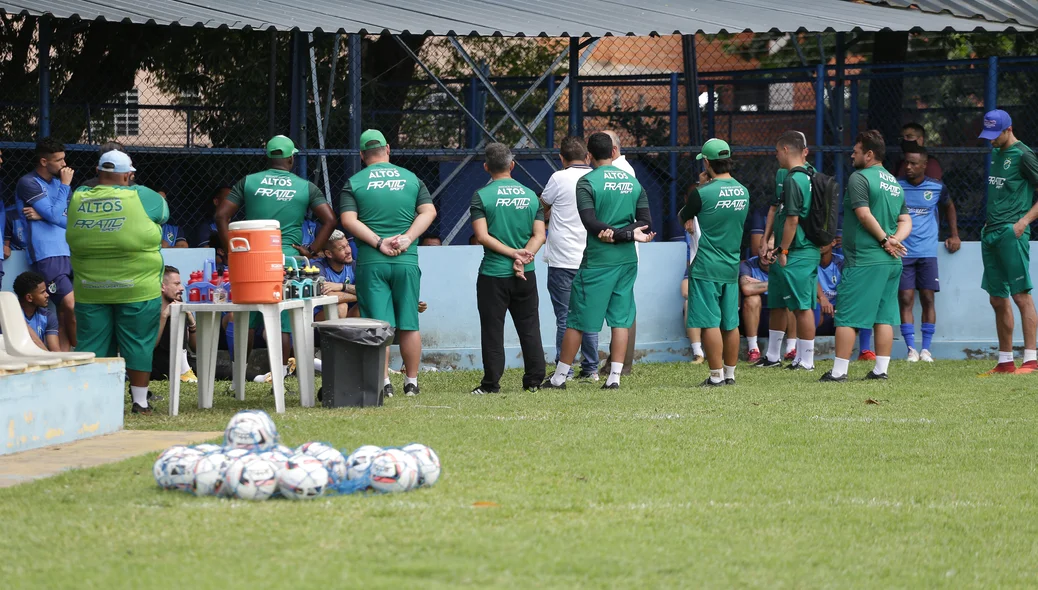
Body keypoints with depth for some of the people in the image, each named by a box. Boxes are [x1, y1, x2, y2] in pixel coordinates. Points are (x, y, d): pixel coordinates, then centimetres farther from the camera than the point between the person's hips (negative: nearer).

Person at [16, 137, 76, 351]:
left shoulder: (57, 182, 17)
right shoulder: (29, 183, -7)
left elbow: (69, 220, 9)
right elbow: (56, 216, -14)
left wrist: (43, 215, -8)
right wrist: (65, 186, -5)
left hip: (68, 253, 7)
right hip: (47, 255, -7)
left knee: (64, 314, 4)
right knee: (72, 308, -14)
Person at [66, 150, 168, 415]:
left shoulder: (78, 200, 1)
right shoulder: (141, 197, -8)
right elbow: (163, 212, 10)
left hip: (90, 291, 3)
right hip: (137, 291, -3)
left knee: (92, 344, 9)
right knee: (138, 344, 6)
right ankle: (140, 401, 8)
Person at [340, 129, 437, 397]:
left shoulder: (354, 183, 2)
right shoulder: (411, 179, 9)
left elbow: (348, 220, -9)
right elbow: (428, 211, 2)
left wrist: (379, 242, -10)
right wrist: (408, 238, -6)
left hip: (371, 262, -2)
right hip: (407, 261, 2)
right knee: (409, 325, 8)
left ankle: (384, 383, -5)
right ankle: (411, 382, 12)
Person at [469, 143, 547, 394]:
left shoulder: (482, 195, -6)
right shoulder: (530, 195, 6)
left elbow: (482, 236, -13)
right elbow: (539, 235, 0)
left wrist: (513, 253, -12)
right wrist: (522, 257, -9)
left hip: (493, 273, -3)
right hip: (526, 275, 3)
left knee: (492, 331, 2)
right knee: (529, 328, 11)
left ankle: (491, 383, 2)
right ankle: (534, 380, 12)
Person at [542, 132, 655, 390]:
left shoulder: (587, 182, -7)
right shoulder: (633, 181, 9)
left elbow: (591, 223, -17)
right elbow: (646, 222, 3)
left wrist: (617, 234, -11)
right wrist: (626, 235, -10)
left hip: (597, 260, -4)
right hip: (627, 260, 5)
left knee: (577, 320, 2)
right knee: (621, 319, 8)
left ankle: (559, 377, 7)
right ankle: (614, 377, 3)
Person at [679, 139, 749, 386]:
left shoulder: (702, 193, -14)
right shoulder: (743, 192, 5)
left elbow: (683, 218, 2)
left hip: (706, 267, -6)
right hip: (732, 266, 6)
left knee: (710, 322, -3)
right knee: (730, 323, 11)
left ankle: (716, 375, -3)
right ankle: (730, 373, 17)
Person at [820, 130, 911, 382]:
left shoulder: (859, 178, -8)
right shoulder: (895, 183, 17)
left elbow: (864, 215, -16)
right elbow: (906, 221, 14)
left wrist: (883, 240, -7)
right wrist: (894, 240, -2)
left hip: (864, 260, -8)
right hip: (892, 261, 8)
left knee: (847, 317, -5)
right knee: (884, 316, 9)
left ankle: (839, 371, -7)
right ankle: (881, 369, 8)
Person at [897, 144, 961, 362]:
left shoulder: (937, 187, 4)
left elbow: (948, 207, 24)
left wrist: (954, 235, 18)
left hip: (928, 252, 1)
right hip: (903, 252, -1)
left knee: (928, 299, -1)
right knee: (906, 300, -5)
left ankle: (926, 349, 4)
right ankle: (911, 349, -3)